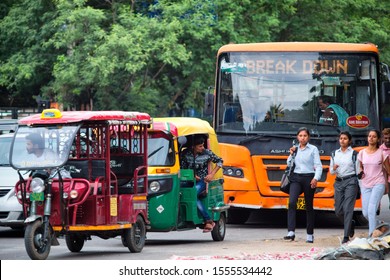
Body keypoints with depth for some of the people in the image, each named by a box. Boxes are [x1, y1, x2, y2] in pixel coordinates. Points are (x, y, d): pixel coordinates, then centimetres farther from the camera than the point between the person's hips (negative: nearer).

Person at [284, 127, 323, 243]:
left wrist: (316, 178, -19)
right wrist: (291, 154, 2)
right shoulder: (295, 149, 13)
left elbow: (318, 166, -4)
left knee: (309, 206, 5)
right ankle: (291, 232, -27)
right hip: (296, 178, 3)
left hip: (308, 178, -3)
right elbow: (289, 164, 18)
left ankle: (310, 234, 16)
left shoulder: (313, 149, 1)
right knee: (292, 202, -19)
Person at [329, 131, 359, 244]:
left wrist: (359, 186, -3)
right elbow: (331, 171, 17)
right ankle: (351, 224, 33)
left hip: (351, 181, -5)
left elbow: (358, 170, 0)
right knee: (338, 210, 4)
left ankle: (346, 236, -11)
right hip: (339, 182, 5)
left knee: (348, 208, -12)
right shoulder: (335, 154, 13)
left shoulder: (354, 154, 0)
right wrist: (334, 169, -7)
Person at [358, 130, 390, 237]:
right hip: (365, 185, 4)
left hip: (378, 184, -4)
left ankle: (371, 235, -13)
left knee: (371, 210, -18)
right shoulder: (362, 153, 6)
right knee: (366, 213, 3)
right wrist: (361, 172, -3)